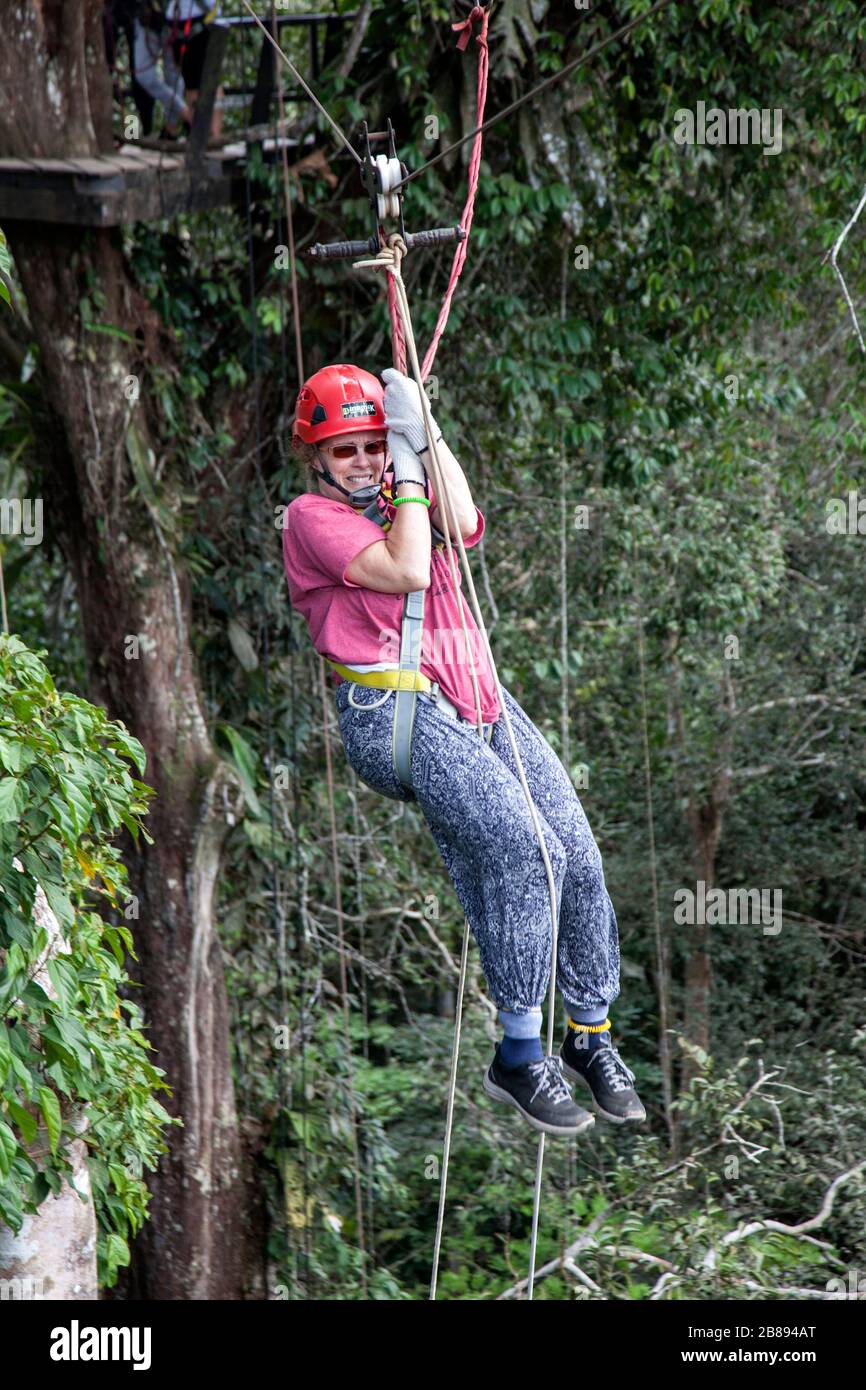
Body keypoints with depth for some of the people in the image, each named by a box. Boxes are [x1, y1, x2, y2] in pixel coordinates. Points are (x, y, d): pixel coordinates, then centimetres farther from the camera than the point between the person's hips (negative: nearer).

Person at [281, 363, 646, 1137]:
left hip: (477, 701, 7)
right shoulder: (312, 517, 3)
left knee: (578, 853, -7)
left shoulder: (402, 501, 23)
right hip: (391, 710, -7)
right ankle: (519, 1056, -19)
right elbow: (407, 571, -12)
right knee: (522, 847, -24)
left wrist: (426, 433, -1)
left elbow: (465, 528, 0)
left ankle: (591, 1036, 7)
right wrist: (407, 463, -5)